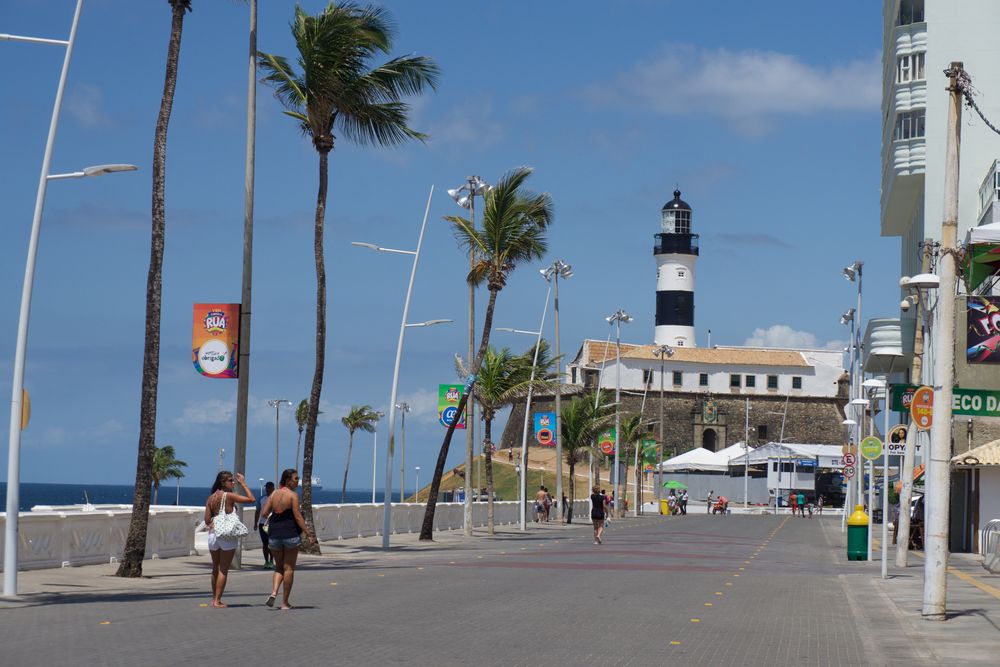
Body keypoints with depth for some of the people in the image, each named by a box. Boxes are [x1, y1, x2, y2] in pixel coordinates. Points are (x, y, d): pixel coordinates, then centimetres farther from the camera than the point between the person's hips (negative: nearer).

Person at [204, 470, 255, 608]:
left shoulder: (211, 498, 6)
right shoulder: (229, 496, -10)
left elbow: (207, 520, 5)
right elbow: (251, 499, -9)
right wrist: (243, 483, 0)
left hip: (213, 534, 5)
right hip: (227, 535, -5)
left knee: (215, 568, 18)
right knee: (223, 570, 1)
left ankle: (214, 598, 24)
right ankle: (217, 601, -1)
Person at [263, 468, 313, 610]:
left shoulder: (274, 494, 6)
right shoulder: (293, 495, -9)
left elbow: (264, 512, 3)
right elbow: (297, 517, -14)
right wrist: (307, 532, -10)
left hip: (274, 535, 5)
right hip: (291, 534, -5)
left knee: (279, 567, 18)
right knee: (289, 568, 5)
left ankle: (273, 593, -7)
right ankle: (285, 602, 6)